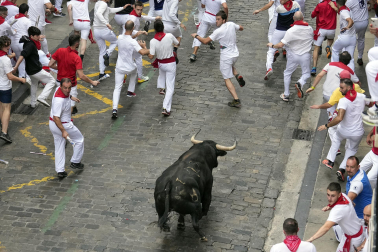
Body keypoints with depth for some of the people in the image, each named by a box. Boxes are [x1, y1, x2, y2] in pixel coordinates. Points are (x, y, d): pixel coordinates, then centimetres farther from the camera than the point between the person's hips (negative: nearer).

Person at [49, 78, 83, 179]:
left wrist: (71, 97, 24)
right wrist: (63, 131, -34)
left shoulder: (60, 89, -7)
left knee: (59, 147, 15)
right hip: (63, 125, -9)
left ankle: (60, 171, 19)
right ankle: (75, 162, 27)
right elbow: (56, 117, -34)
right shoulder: (59, 100, -35)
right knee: (79, 139, 15)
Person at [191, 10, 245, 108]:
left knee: (227, 79, 2)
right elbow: (241, 28, 18)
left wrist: (196, 36, -3)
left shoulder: (218, 31, -22)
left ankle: (236, 100, -7)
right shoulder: (231, 25, -3)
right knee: (231, 66, 39)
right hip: (235, 54, 7)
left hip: (226, 57, -7)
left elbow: (205, 41, -18)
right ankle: (238, 76, 8)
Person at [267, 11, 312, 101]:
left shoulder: (290, 31, -20)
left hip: (294, 55, -2)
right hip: (306, 55, 2)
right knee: (306, 73, 18)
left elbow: (281, 45, -21)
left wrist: (272, 45, -3)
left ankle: (286, 95, 20)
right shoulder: (309, 29, -7)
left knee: (287, 73, 18)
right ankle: (300, 83, -17)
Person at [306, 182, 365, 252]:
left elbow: (326, 227, -50)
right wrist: (329, 207, -11)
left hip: (353, 239, -9)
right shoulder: (343, 196, -15)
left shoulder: (338, 210, -41)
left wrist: (310, 239, -57)